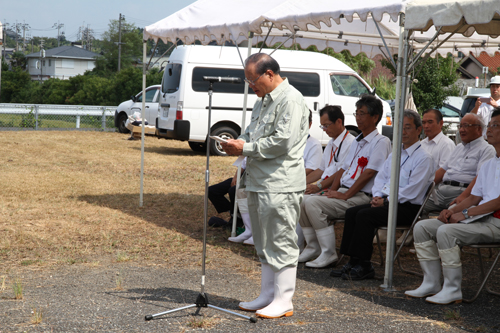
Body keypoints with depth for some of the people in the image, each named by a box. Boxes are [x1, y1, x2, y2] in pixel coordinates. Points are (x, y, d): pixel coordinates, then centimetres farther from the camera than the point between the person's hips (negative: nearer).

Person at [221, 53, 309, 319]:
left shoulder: (290, 99, -12)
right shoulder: (263, 101, 20)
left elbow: (283, 141, -21)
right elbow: (253, 134, 28)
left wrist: (245, 148, -14)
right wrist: (239, 142, 5)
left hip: (281, 185, -10)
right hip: (258, 182, 10)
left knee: (281, 244, -5)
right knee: (264, 244, 15)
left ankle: (283, 301, 1)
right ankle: (267, 295, 24)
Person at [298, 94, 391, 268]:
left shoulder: (381, 142, -8)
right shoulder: (357, 141, 21)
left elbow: (368, 173, -16)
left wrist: (345, 195, -17)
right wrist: (332, 190, 6)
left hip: (361, 196, -9)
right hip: (342, 191, 9)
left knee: (313, 204, -24)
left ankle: (329, 253, -17)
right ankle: (313, 248, 4)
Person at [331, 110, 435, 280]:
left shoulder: (423, 157, -8)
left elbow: (412, 191, -16)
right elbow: (381, 177, 19)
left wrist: (386, 201, -16)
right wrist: (378, 196, 0)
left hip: (408, 207, -8)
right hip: (387, 201, 8)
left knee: (365, 215, -25)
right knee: (352, 212, -8)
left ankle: (363, 266, -18)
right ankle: (353, 262, -9)